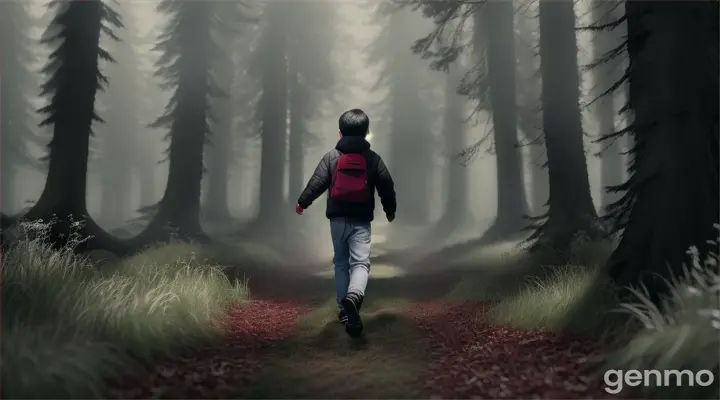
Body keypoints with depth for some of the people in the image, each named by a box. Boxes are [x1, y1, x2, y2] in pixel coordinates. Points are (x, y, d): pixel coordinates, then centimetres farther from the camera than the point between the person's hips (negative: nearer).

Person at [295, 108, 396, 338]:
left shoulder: (331, 157, 0)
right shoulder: (373, 158, 2)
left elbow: (317, 183, -2)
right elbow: (387, 187, 6)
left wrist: (302, 202, 13)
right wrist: (390, 210, 22)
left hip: (338, 218, 2)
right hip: (361, 220, -1)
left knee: (341, 262, 16)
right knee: (361, 262, -7)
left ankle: (344, 308, 18)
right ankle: (353, 296, -37)